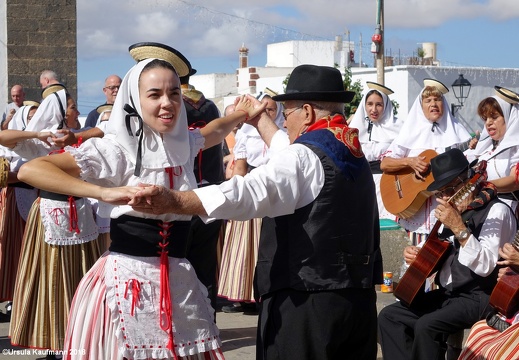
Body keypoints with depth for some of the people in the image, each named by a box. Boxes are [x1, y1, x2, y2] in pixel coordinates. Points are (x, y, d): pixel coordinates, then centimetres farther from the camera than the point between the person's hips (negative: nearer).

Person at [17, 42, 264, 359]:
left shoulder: (185, 144, 9)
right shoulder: (117, 149, -10)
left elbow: (214, 131, 36)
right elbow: (30, 170, -22)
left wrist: (243, 115, 22)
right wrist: (104, 192, -30)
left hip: (180, 283, 5)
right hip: (126, 283, -5)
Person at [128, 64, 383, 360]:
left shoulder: (303, 157, -14)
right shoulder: (353, 153, 14)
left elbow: (250, 192, -31)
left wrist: (173, 201, -41)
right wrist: (261, 120, 46)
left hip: (306, 304, -8)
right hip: (359, 300, 9)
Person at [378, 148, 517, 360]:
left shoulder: (496, 211, -12)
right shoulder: (452, 211, 13)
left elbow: (485, 266, -25)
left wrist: (459, 227, -31)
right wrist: (415, 256, 4)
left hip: (479, 297, -9)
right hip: (447, 293, 9)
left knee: (426, 326, -29)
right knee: (389, 316, -2)